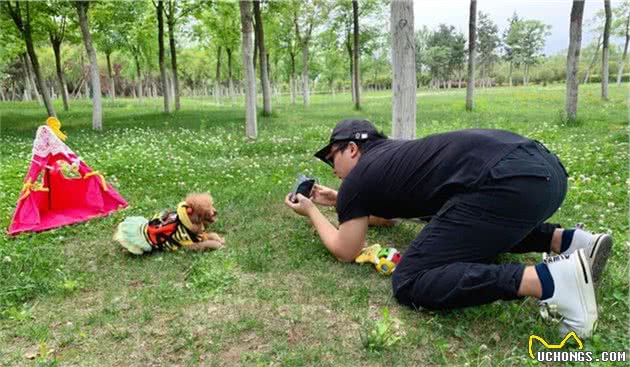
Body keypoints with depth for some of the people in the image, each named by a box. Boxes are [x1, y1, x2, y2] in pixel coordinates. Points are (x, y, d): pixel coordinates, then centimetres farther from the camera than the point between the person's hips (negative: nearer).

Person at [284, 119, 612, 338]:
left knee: (409, 283, -7)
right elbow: (388, 210, 50)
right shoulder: (389, 156, 31)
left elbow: (345, 252, 18)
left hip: (506, 183, -10)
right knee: (479, 231, 38)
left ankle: (548, 279, -18)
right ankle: (567, 241, 16)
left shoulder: (357, 180, 7)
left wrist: (311, 212, 31)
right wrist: (340, 201, 51)